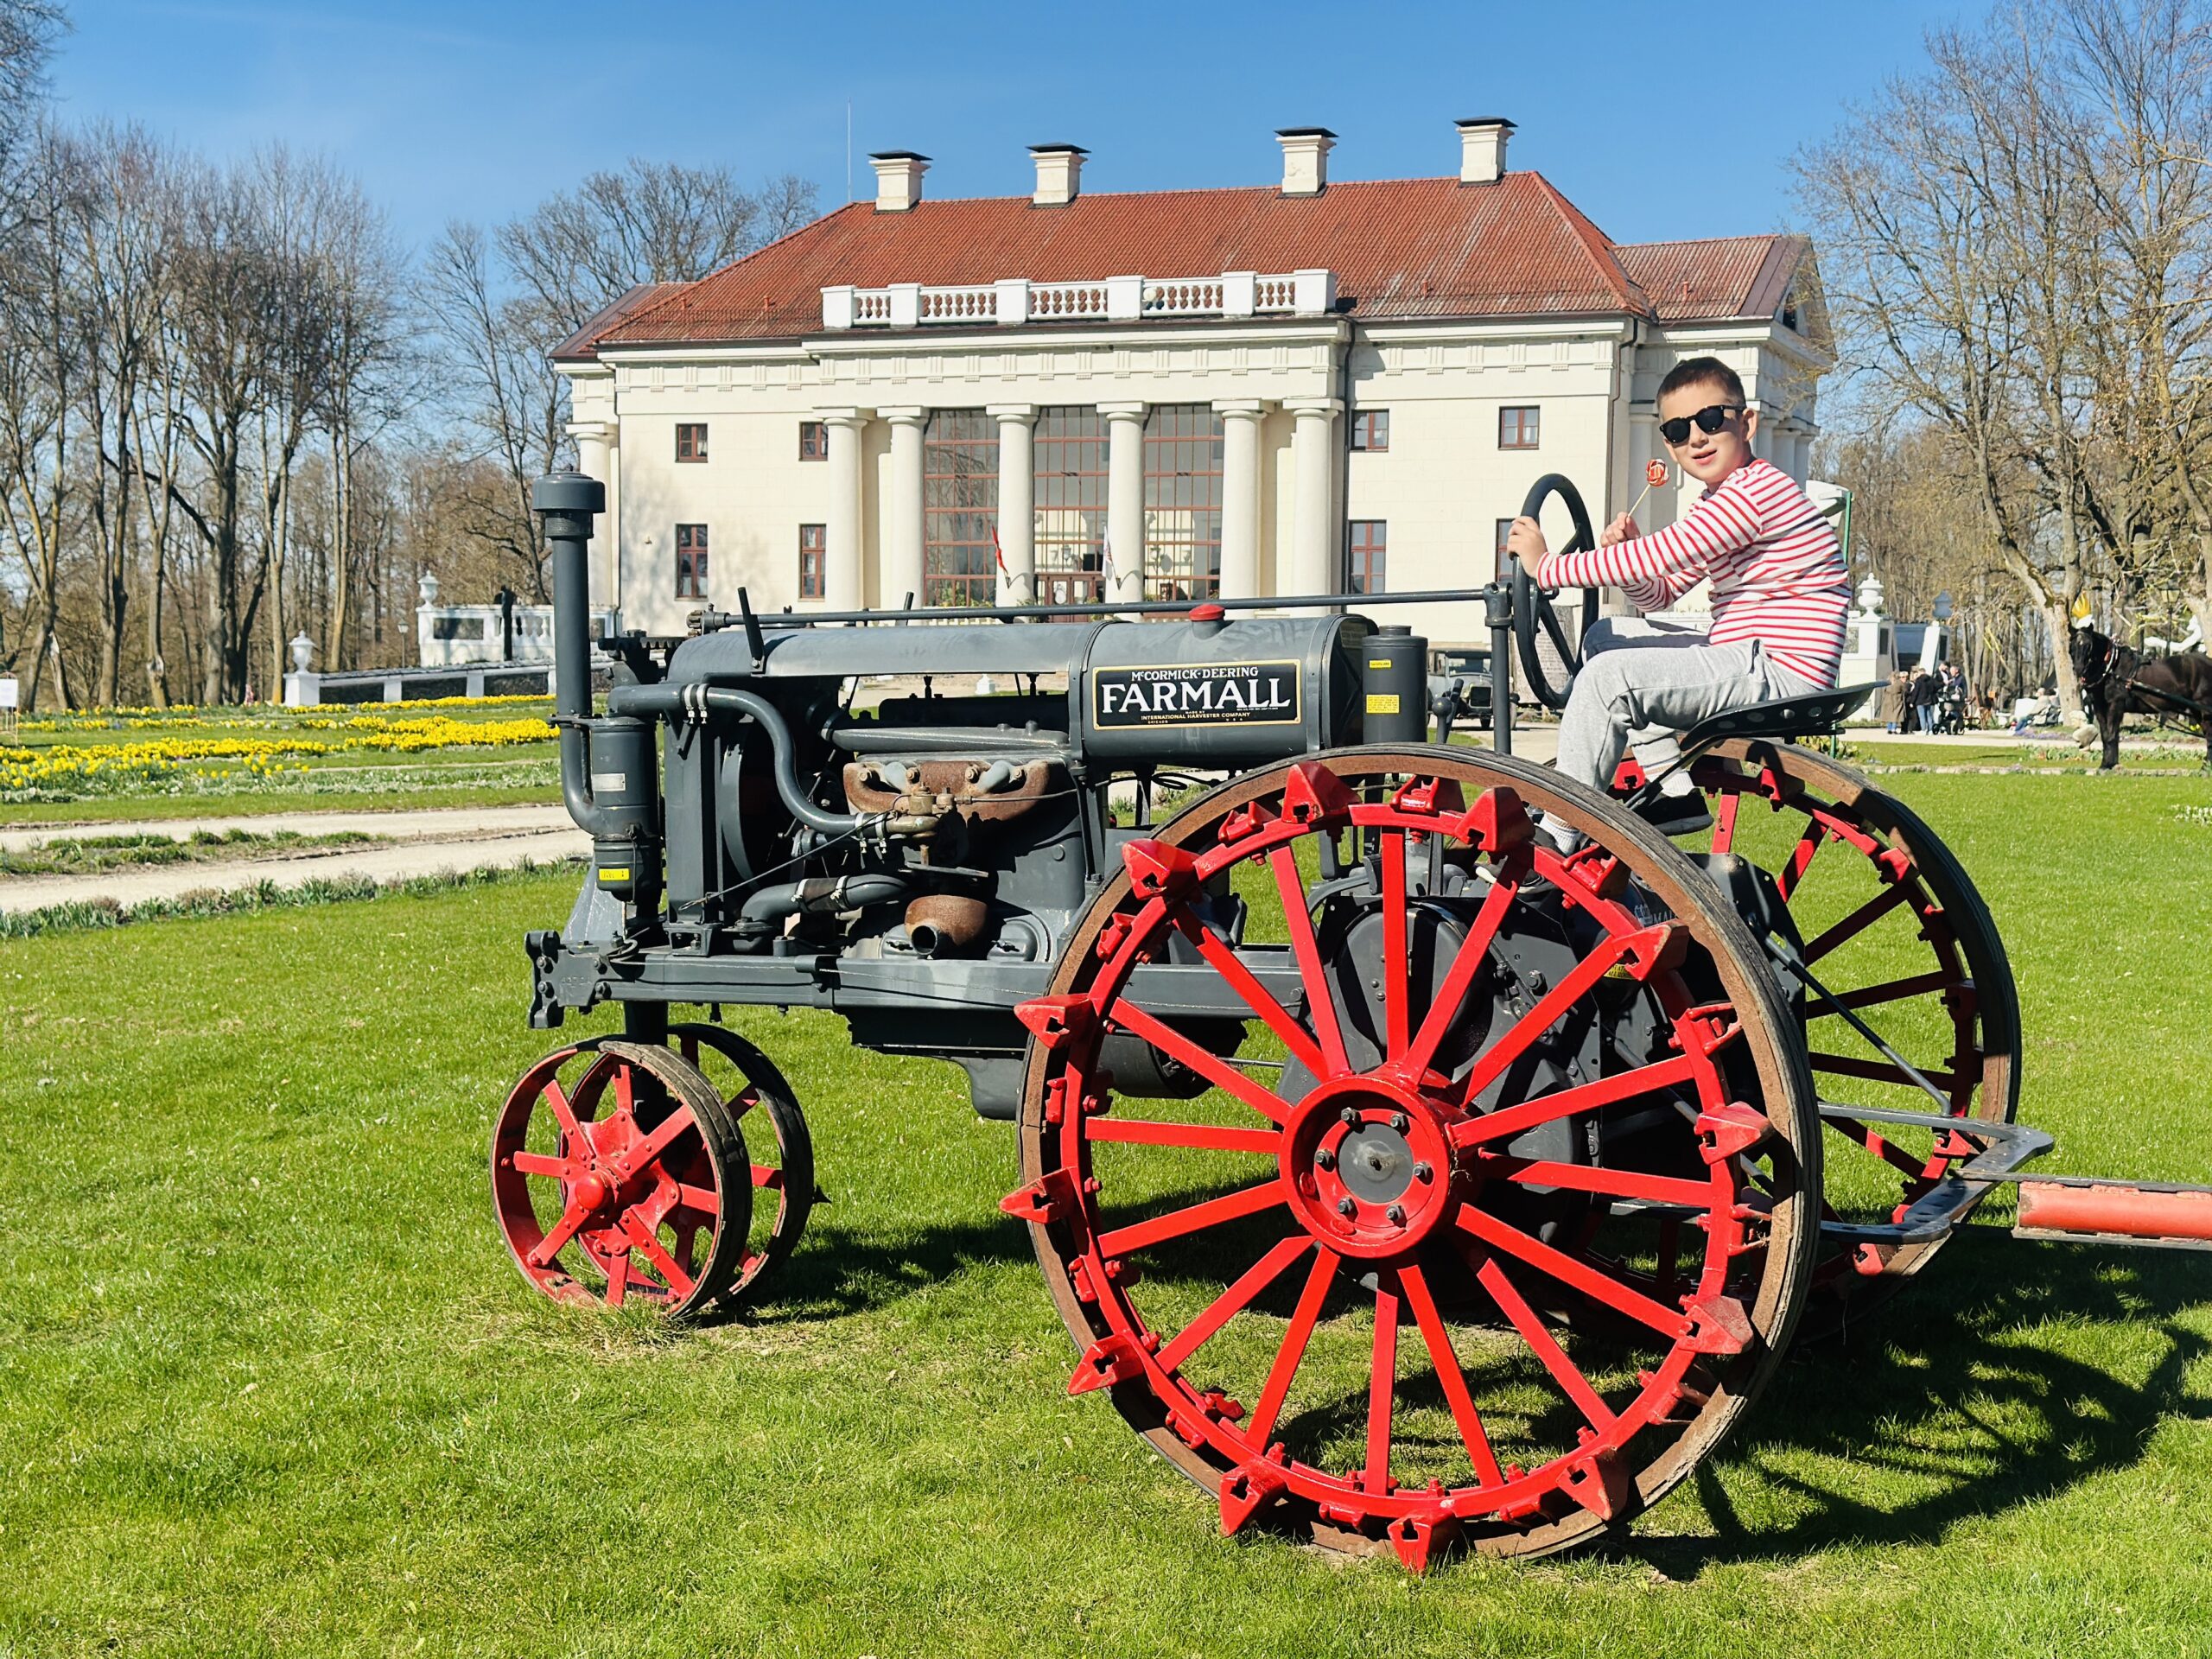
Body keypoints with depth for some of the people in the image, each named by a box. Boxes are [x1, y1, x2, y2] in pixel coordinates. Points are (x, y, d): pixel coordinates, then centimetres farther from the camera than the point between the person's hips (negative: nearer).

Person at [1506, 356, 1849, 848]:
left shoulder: (1757, 489, -16)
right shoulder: (1717, 506, 17)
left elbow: (1657, 556, -22)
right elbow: (1661, 594, 19)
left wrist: (1546, 566, -13)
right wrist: (1623, 553, -4)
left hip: (1781, 674, -11)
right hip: (1748, 662, 11)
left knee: (1609, 675, -21)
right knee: (1605, 637, 18)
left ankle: (1555, 838, -14)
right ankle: (1679, 793, 11)